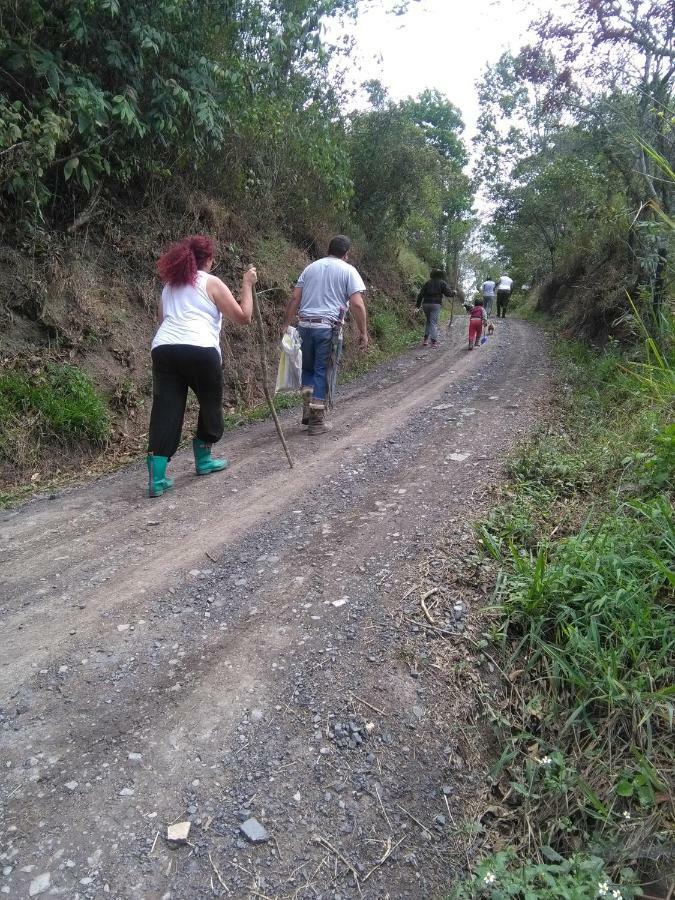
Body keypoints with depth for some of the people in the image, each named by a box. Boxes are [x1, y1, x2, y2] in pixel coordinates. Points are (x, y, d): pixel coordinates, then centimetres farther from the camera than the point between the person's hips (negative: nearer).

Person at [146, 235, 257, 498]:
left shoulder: (169, 285, 26)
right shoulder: (211, 283, 8)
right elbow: (243, 317, 5)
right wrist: (247, 284, 15)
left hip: (163, 349, 5)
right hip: (200, 350, -5)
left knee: (166, 410, 2)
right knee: (210, 403, 18)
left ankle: (157, 478, -5)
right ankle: (203, 459, 30)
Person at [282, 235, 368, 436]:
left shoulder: (311, 267, 14)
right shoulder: (348, 271, 1)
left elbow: (294, 299, 8)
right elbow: (357, 305, -8)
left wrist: (286, 324, 10)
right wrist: (363, 333, -4)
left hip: (305, 325, 4)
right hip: (328, 328, -4)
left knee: (308, 368, 21)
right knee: (324, 373, 3)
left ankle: (308, 411, 15)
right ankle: (317, 421, 7)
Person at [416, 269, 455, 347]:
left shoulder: (427, 282, 12)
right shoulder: (442, 283, 4)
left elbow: (421, 294, 5)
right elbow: (447, 293, -3)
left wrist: (418, 305, 5)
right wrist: (453, 293, 19)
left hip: (426, 304, 3)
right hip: (436, 304, -3)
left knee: (428, 321, 19)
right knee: (433, 323, -3)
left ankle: (425, 340, 12)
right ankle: (434, 341, -10)